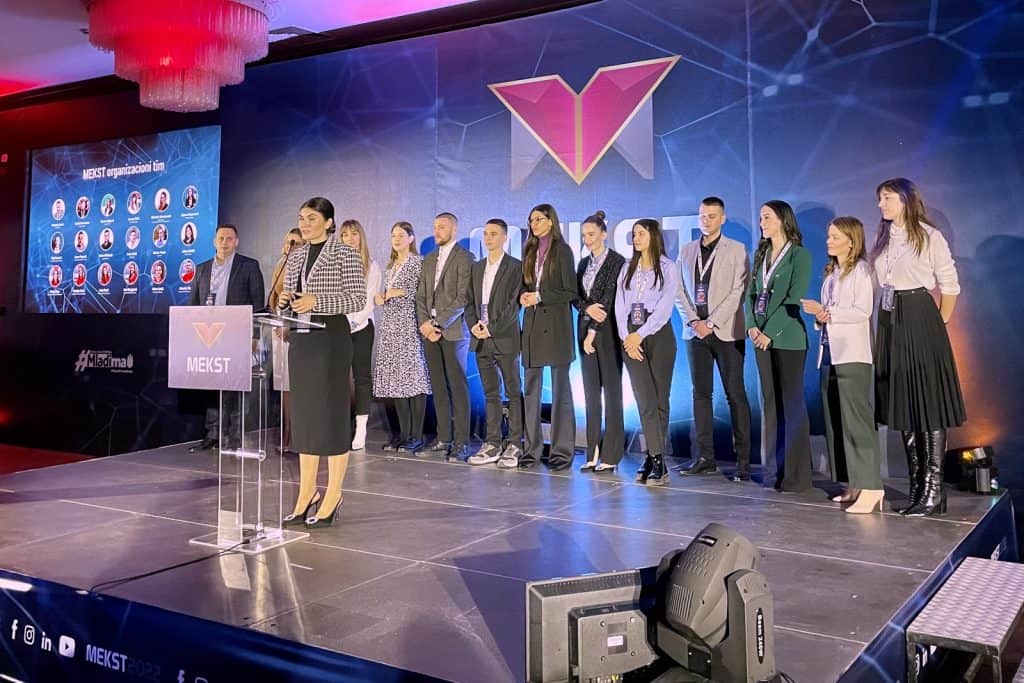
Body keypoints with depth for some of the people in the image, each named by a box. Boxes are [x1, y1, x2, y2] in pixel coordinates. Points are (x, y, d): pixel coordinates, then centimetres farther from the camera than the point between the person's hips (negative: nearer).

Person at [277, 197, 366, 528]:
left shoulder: (345, 254, -4)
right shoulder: (295, 256, 15)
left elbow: (357, 298, -11)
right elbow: (290, 298, 19)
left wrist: (316, 300, -21)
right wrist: (284, 301, -4)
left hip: (332, 337, -6)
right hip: (301, 338, 7)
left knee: (332, 413, -3)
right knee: (303, 413, 8)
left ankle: (333, 495, 5)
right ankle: (307, 492, 17)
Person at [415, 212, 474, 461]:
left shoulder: (464, 258, -3)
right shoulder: (429, 259, 19)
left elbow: (463, 297, -11)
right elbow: (421, 295, 15)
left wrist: (439, 324, -14)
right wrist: (424, 323, -1)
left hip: (453, 330, -6)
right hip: (430, 330, 6)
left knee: (458, 386, -5)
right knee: (438, 386, 7)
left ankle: (461, 442, -3)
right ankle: (443, 438, 14)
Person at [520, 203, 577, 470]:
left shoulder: (562, 250, -2)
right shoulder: (530, 251, 14)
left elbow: (570, 292, -6)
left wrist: (540, 296, -13)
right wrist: (524, 296, -2)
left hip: (555, 323, -5)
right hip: (532, 323, 5)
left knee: (560, 388, 0)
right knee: (531, 388, 5)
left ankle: (562, 449, 5)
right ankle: (532, 447, 11)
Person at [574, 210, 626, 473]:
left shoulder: (616, 261, -6)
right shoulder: (584, 263, 14)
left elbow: (609, 298, -13)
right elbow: (575, 296, 10)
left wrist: (593, 332, -15)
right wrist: (588, 308, -11)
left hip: (607, 330, -7)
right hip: (585, 328, 7)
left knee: (611, 390, -3)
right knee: (591, 392, 7)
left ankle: (611, 454, 1)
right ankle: (593, 453, 11)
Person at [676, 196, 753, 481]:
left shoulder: (736, 250, 1)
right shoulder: (686, 251, 14)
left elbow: (738, 292, -7)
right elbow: (680, 291, 11)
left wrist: (711, 323, -12)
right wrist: (693, 321, -4)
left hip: (725, 331, -4)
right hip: (695, 330, 4)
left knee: (735, 395, -3)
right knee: (701, 393, 5)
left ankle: (743, 460, 0)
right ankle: (705, 458, 10)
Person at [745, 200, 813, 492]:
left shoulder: (799, 254, -4)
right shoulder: (761, 255, 15)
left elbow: (794, 298, -12)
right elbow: (751, 293, 12)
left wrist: (770, 333, -16)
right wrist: (752, 326, -4)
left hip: (787, 337, -6)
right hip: (762, 337, 6)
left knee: (791, 404, -4)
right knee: (770, 403, 8)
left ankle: (797, 474, 1)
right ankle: (775, 468, 15)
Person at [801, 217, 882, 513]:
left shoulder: (861, 270, -5)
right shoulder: (831, 272, 19)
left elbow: (862, 311, -14)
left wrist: (827, 312, -15)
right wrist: (820, 316, 0)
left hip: (852, 355, -8)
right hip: (829, 353, 8)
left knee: (857, 419, -11)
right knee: (835, 421, 6)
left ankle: (870, 487, -10)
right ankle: (854, 484, 12)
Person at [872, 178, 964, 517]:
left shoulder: (929, 236, -5)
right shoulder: (883, 239, 12)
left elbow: (950, 286, -3)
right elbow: (880, 283, 11)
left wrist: (939, 324, -2)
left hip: (920, 322, -7)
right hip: (890, 323, 7)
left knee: (929, 403, -4)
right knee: (902, 404, 9)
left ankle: (933, 489, 1)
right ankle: (917, 488, 17)